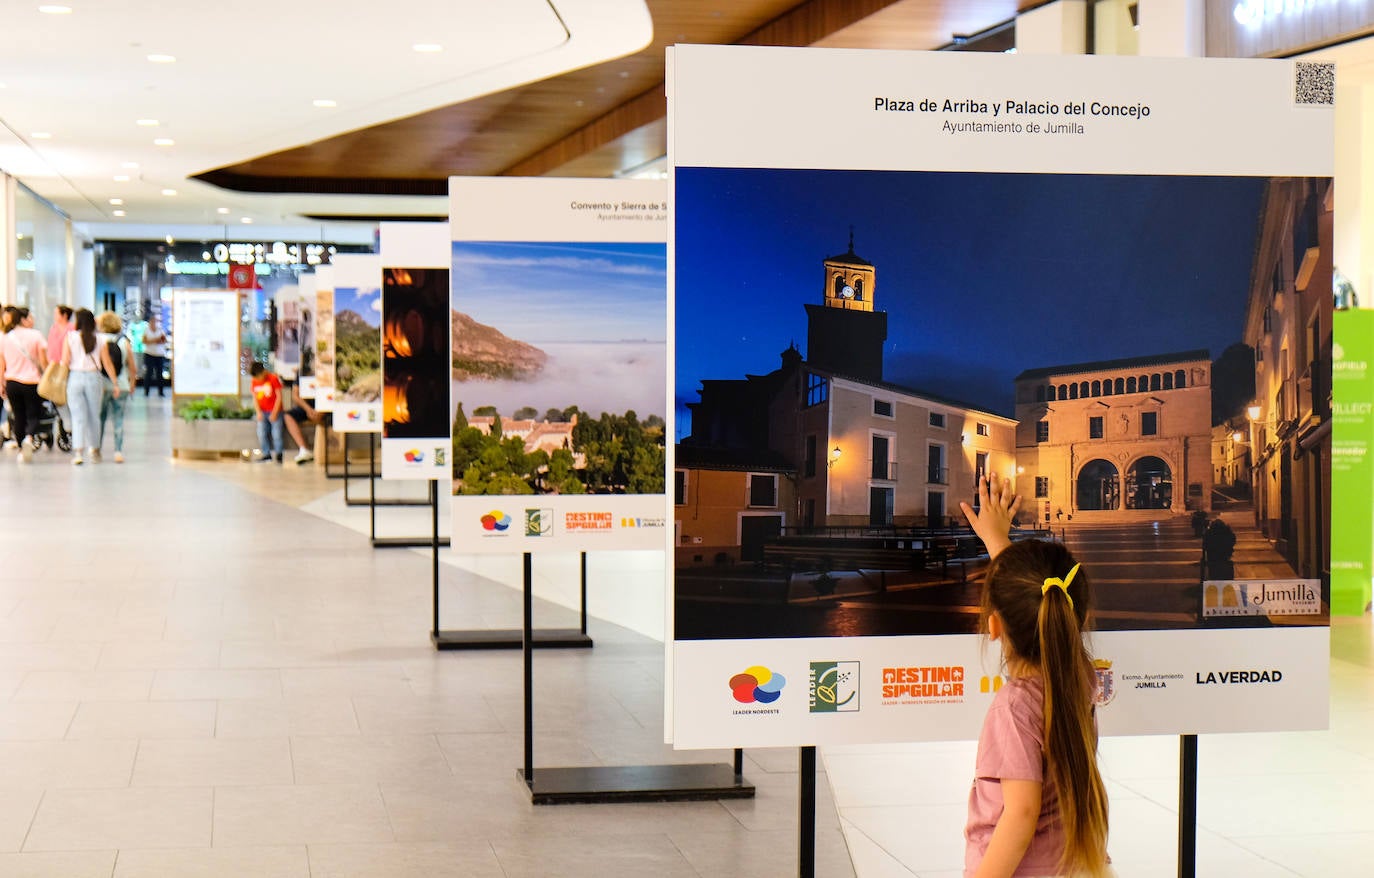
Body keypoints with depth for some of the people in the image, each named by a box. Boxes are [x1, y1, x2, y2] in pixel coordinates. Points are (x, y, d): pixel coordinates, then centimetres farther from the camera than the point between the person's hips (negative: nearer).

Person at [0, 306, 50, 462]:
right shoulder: (36, 335, -5)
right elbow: (43, 361, -8)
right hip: (31, 382, -3)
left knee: (18, 416, 12)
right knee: (33, 415, 2)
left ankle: (22, 451, 14)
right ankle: (29, 438, -28)